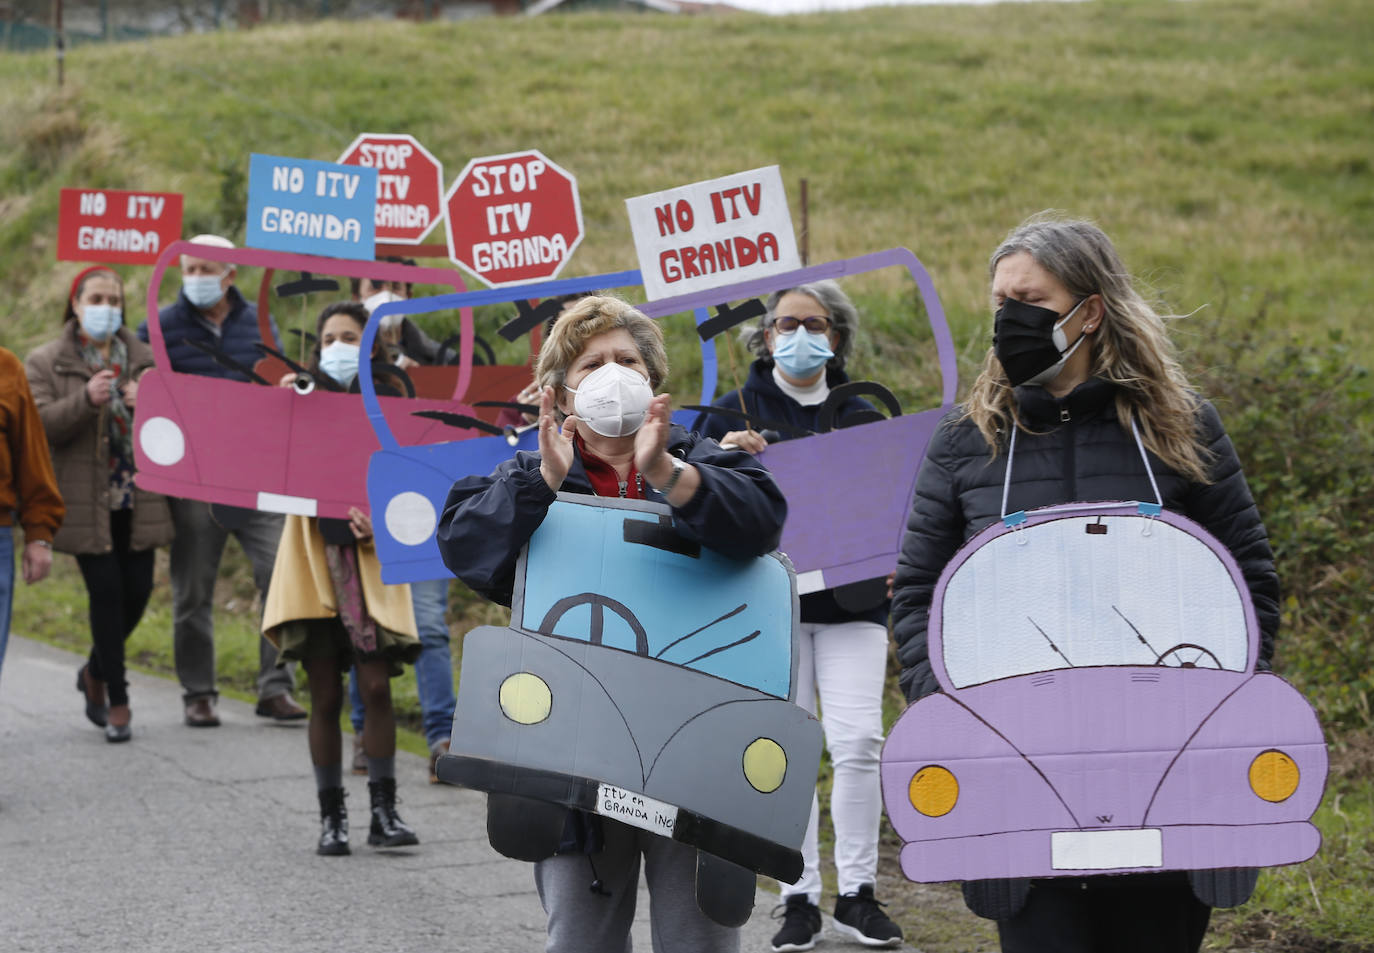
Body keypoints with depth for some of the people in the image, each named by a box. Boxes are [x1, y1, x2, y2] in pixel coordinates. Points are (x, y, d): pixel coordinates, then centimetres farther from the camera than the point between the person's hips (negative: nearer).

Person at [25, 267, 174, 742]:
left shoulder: (145, 359, 12)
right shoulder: (46, 363, 3)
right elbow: (41, 426, -8)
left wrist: (149, 404, -12)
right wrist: (86, 400, -23)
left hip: (138, 501, 4)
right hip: (86, 502, -3)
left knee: (137, 590, 3)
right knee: (107, 592, -8)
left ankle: (96, 671, 30)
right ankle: (117, 701, 0)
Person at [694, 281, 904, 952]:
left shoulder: (859, 416, 10)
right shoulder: (736, 412, 5)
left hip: (850, 602, 1)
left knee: (858, 743, -8)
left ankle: (856, 893, 3)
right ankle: (799, 898, 7)